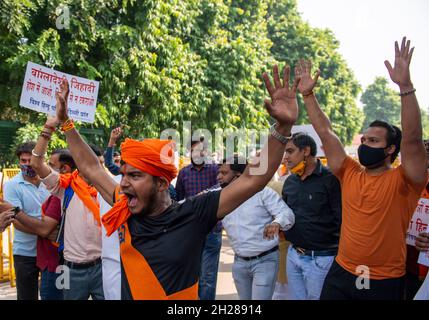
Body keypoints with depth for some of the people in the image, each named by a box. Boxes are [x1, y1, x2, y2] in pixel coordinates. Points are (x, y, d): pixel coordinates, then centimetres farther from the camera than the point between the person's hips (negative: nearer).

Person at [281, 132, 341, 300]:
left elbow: (342, 219, -17)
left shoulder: (331, 179, -15)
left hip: (320, 258, -6)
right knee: (295, 296, 17)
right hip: (293, 254, 7)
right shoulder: (290, 181, 9)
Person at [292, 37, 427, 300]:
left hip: (386, 282, -4)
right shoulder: (350, 174, 2)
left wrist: (405, 86, -33)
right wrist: (308, 94, -4)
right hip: (341, 274, 4)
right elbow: (325, 133, 0)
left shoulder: (402, 181, -10)